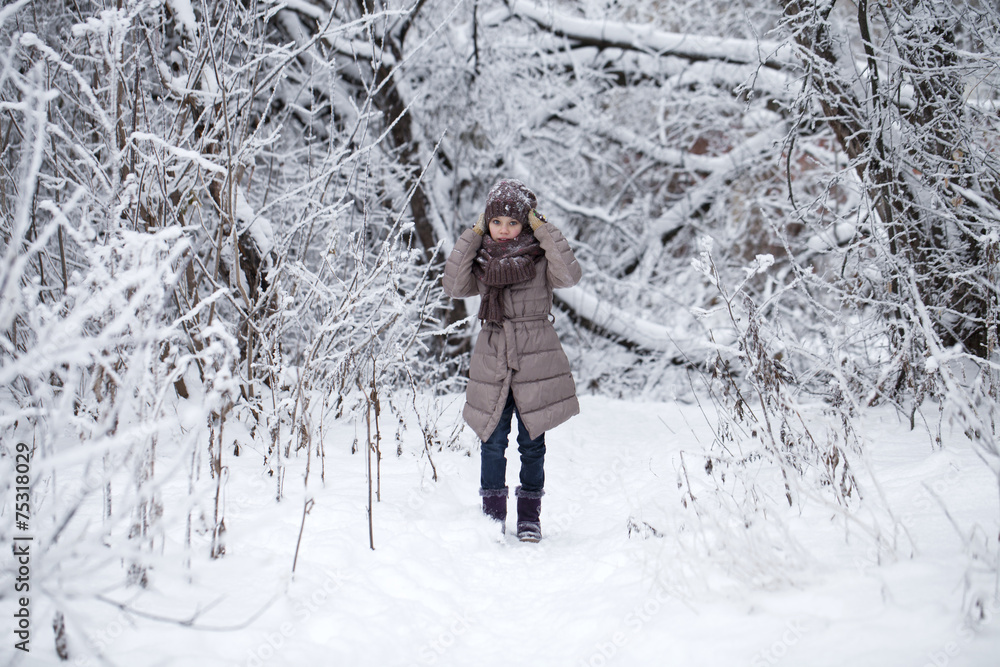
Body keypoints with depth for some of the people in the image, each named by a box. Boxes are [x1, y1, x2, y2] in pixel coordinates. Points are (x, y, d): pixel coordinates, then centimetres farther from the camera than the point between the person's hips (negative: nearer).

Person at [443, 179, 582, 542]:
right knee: (493, 441, 3)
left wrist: (543, 230, -18)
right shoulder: (481, 257, 5)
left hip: (536, 361, -2)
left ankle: (529, 516, 20)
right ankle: (492, 514, 17)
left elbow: (570, 275, -22)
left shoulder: (540, 256, -3)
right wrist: (472, 236, -9)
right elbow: (454, 287, -11)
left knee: (532, 443, 6)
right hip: (492, 359, 2)